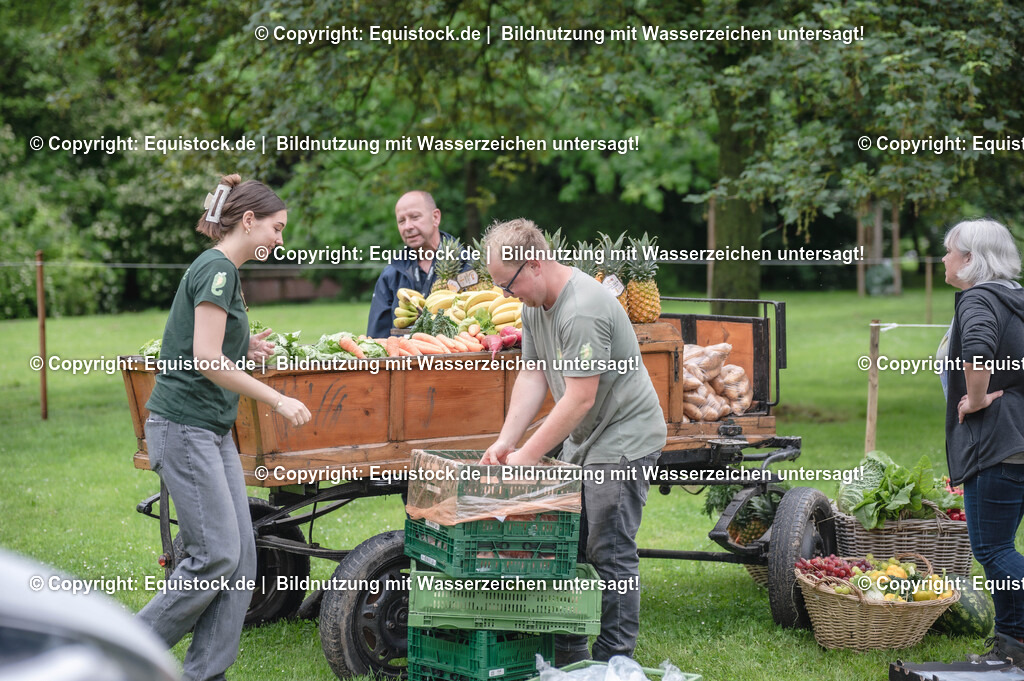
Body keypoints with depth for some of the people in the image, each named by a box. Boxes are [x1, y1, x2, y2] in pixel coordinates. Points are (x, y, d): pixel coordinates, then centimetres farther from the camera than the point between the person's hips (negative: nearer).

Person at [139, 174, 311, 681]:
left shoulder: (222, 270, 17)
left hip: (213, 430, 10)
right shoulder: (217, 270, -13)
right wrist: (278, 400, -17)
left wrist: (245, 349, 6)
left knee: (241, 558, 5)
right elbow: (206, 360, -20)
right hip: (184, 426, -10)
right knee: (217, 554, -10)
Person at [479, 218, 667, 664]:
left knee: (609, 553, -7)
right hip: (580, 442, 10)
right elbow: (533, 376, 5)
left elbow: (580, 397, -26)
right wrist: (505, 441, -6)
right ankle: (567, 654, 21)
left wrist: (527, 456, -21)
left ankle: (613, 661, 2)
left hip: (624, 441, -10)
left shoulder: (583, 310, -25)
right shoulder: (534, 304, 5)